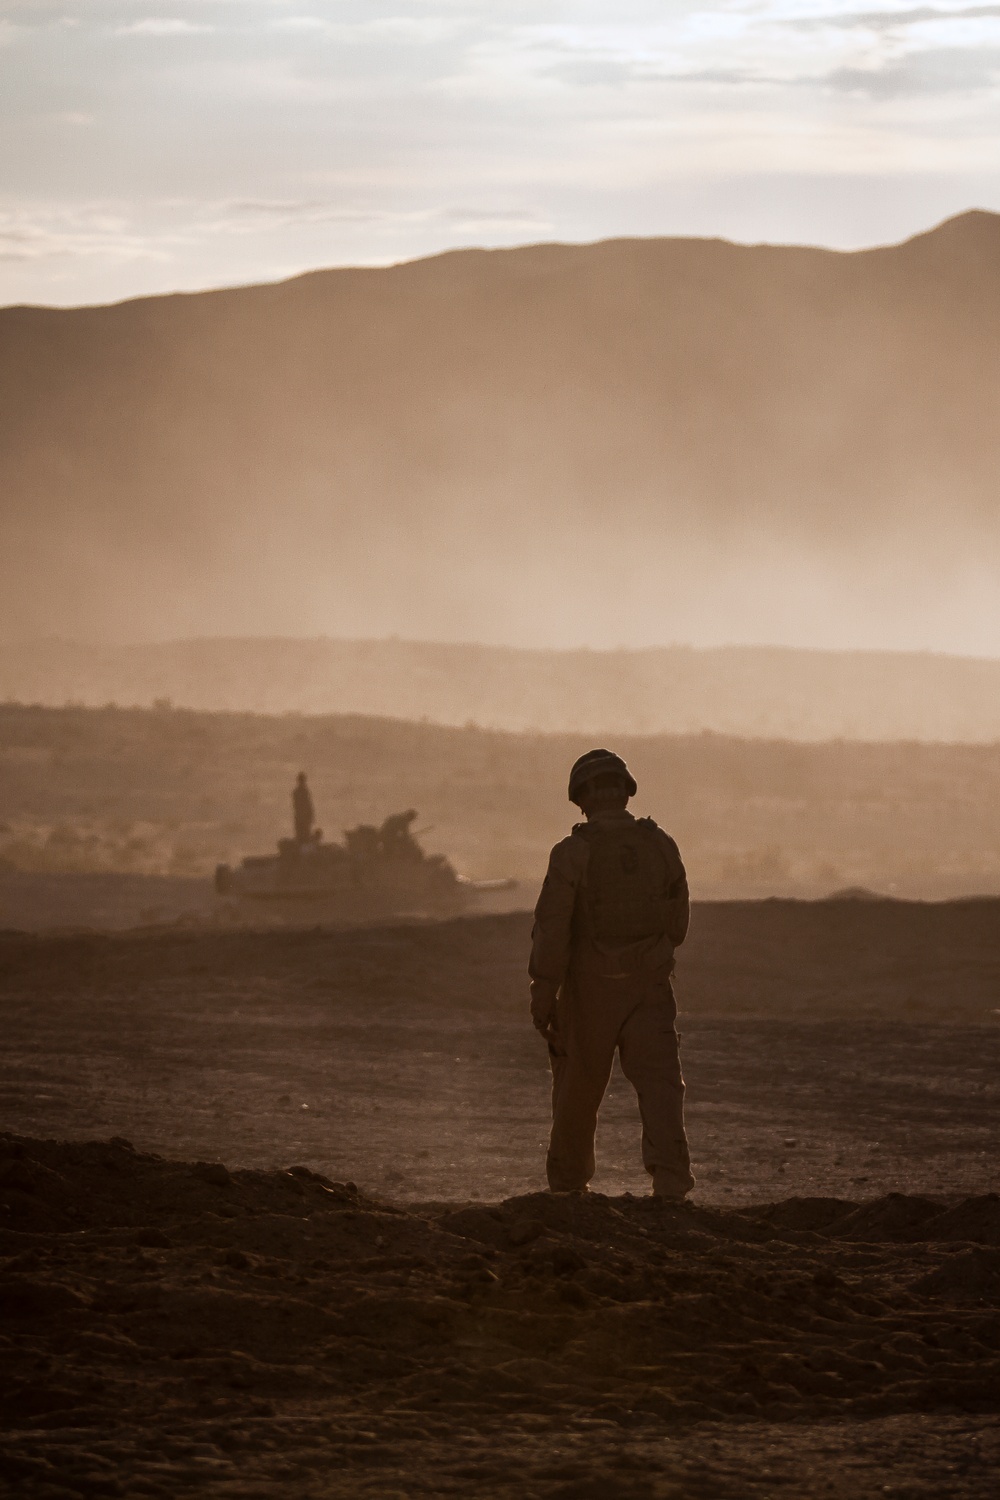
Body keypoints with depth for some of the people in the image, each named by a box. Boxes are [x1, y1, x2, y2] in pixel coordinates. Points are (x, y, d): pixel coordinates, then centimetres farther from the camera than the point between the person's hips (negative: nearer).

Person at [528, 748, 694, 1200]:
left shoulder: (572, 853, -10)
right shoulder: (661, 846, 2)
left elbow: (551, 930, -14)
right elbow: (677, 926, 11)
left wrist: (543, 996, -10)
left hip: (589, 991, -2)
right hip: (650, 986, 2)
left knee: (578, 1088, 13)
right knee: (658, 1080, -6)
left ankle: (567, 1184, 29)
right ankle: (670, 1177, -26)